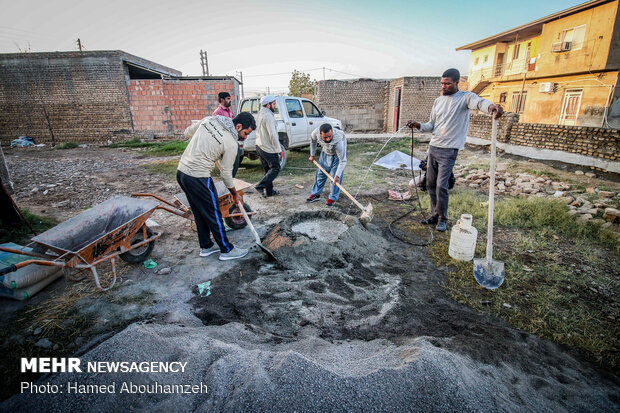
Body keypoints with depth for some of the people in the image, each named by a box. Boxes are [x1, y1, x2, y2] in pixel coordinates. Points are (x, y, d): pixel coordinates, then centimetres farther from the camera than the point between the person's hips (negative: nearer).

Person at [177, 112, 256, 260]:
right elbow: (226, 173, -7)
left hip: (181, 170, 9)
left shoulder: (209, 120, 6)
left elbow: (188, 132, 19)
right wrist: (235, 194, 8)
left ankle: (206, 247, 31)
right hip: (198, 178, -8)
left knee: (199, 213, 19)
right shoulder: (231, 144, -14)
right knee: (213, 215, 4)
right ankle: (227, 250, 17)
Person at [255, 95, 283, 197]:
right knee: (275, 168, 0)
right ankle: (260, 186, -8)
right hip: (268, 149, -10)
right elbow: (272, 135, -22)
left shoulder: (261, 114, 15)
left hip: (260, 146, 10)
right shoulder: (268, 116, -17)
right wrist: (279, 150, -18)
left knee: (268, 169, 16)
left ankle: (269, 191, 22)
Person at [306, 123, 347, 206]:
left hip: (337, 156, -4)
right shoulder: (316, 132, -32)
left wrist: (337, 175, -40)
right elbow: (312, 140, -5)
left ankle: (332, 198, 8)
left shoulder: (338, 142, -44)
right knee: (320, 173, 12)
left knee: (335, 176, -7)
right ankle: (316, 194, 25)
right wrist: (312, 155, 1)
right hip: (325, 152, 5)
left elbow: (342, 161, -35)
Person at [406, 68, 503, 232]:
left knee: (441, 186, -11)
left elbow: (478, 102, -28)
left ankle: (443, 219, 6)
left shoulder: (465, 97, -5)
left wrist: (491, 106, -51)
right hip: (433, 147, 6)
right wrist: (419, 125, -5)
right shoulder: (438, 101, 13)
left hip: (449, 150, -6)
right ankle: (435, 215, 22)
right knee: (430, 184, 9)